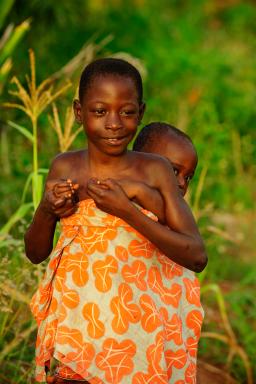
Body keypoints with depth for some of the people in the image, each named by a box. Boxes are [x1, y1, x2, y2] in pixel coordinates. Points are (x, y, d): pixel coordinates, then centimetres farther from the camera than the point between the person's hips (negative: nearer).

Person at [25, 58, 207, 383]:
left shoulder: (155, 170, -9)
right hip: (75, 317, 2)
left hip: (136, 321, -2)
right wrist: (45, 210, -13)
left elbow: (197, 256, -14)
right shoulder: (64, 168, -1)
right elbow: (35, 253, 8)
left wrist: (127, 211, -23)